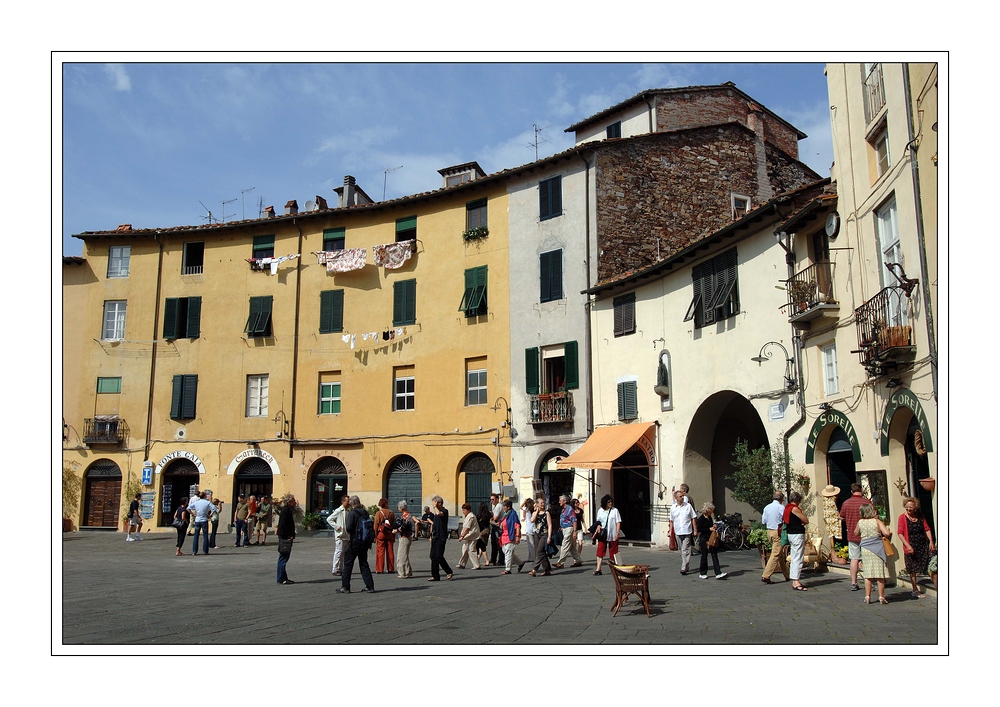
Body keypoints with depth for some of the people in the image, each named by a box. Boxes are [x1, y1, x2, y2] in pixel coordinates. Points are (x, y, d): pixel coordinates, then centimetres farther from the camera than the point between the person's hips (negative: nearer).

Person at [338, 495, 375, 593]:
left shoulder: (352, 513, -13)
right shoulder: (365, 513, 7)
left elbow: (348, 528, -17)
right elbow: (372, 527, 9)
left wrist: (345, 523, 2)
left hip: (355, 542, -6)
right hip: (365, 542, 6)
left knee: (348, 563, 4)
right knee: (364, 563, 13)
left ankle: (345, 587, 5)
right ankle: (370, 586, 10)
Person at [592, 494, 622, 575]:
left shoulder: (615, 510, 0)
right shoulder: (600, 511, 10)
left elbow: (618, 522, -2)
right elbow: (598, 521, 18)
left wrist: (617, 532, -10)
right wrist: (598, 526, -3)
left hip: (612, 535, -3)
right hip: (602, 534, 3)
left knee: (613, 551, 5)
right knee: (600, 550, -5)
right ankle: (598, 568, -6)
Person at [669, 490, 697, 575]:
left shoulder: (688, 506, 1)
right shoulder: (673, 508, 7)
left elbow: (693, 518, 4)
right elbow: (671, 521, 13)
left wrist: (695, 530, 0)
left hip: (687, 532, -3)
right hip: (677, 532, 3)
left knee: (685, 551, -11)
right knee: (681, 551, 11)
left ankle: (684, 568, -14)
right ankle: (687, 567, 23)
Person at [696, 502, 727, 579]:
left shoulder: (710, 517, 12)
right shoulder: (701, 518, -10)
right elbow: (699, 529, -16)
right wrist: (709, 529, -18)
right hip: (704, 539, -6)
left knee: (715, 555, -2)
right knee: (704, 556, 3)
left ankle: (718, 574, -5)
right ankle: (702, 573, 16)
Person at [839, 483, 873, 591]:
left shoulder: (846, 503, -2)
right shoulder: (867, 502, -11)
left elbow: (841, 518, 9)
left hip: (852, 535, 2)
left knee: (854, 559, 7)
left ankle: (854, 583, 7)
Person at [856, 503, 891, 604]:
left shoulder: (860, 522, 1)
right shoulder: (877, 521, -7)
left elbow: (856, 533, 17)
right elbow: (887, 533, -17)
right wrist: (889, 535, 4)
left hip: (865, 549, 2)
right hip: (877, 549, -2)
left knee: (867, 574, 7)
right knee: (880, 573, 3)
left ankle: (867, 597, 8)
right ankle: (881, 597, 5)